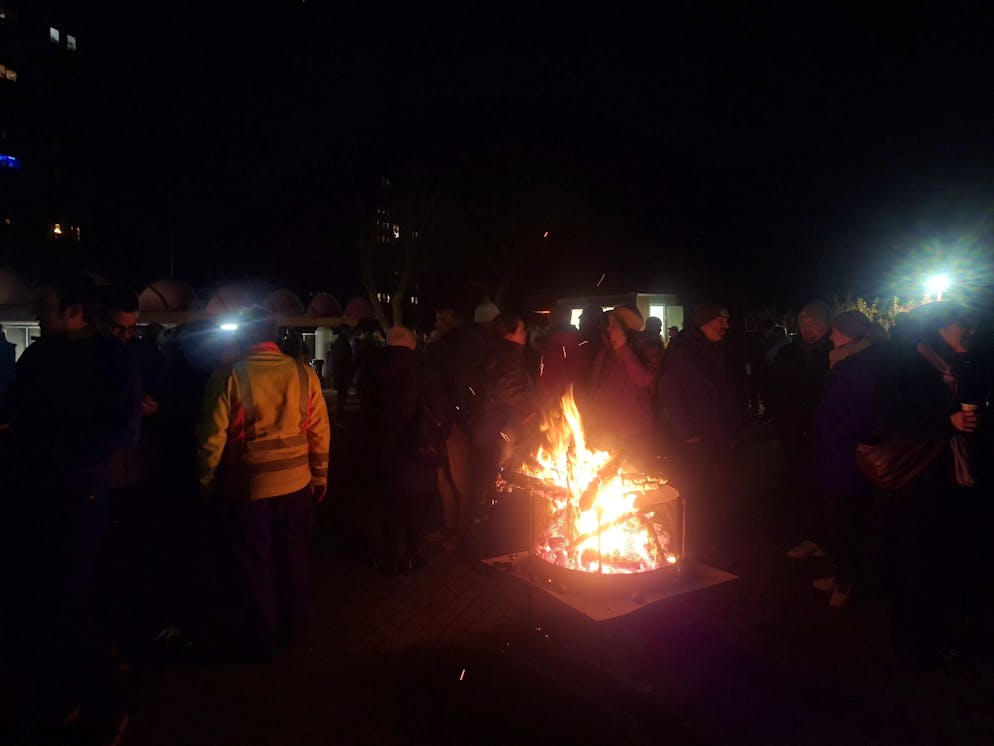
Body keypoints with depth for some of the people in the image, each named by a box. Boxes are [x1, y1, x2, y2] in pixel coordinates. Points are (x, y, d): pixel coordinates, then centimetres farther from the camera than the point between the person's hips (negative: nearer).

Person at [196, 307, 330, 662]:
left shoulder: (229, 378, -12)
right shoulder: (303, 373, -5)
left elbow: (212, 438, -10)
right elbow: (320, 431, -1)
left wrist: (207, 482, 4)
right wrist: (320, 475, 11)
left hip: (248, 485, -3)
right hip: (296, 482, 3)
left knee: (253, 564, 12)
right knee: (292, 556, 20)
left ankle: (258, 639, 27)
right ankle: (292, 625, 37)